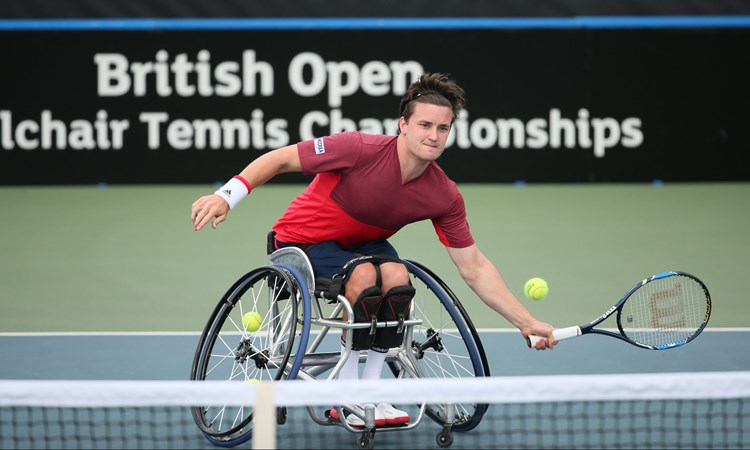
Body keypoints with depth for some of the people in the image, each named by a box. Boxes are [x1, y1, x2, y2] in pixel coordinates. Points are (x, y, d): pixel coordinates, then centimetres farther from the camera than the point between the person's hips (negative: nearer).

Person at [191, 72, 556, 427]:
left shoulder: (444, 196, -15)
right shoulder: (361, 149, -29)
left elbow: (474, 269, -7)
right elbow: (280, 159, -20)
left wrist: (527, 323, -11)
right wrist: (226, 196, -30)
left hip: (360, 243, 4)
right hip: (302, 240, -4)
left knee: (396, 276, -29)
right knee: (365, 278, -33)